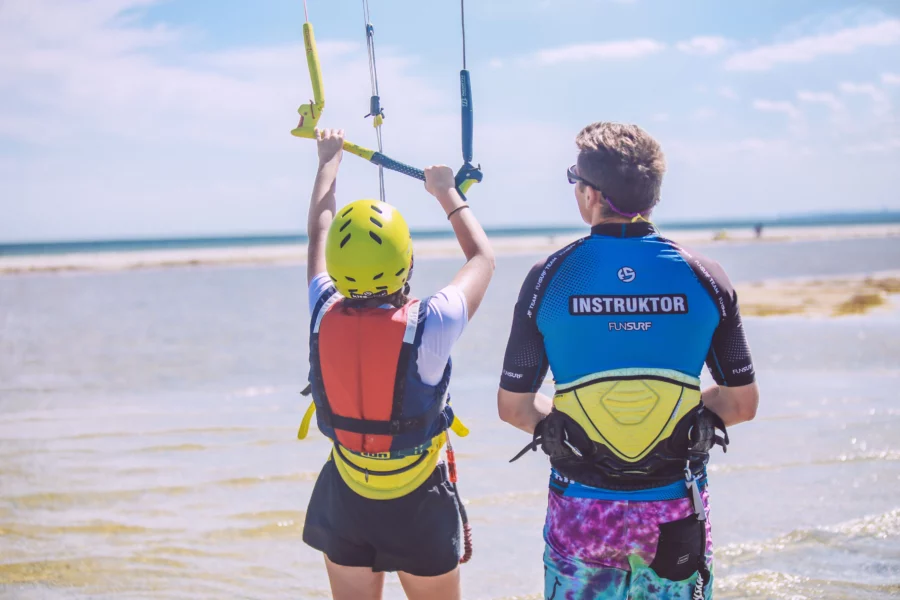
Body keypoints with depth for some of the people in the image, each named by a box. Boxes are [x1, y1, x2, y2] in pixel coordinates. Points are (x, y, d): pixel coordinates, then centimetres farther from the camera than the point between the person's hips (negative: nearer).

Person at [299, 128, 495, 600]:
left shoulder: (324, 318, -14)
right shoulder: (429, 326, -22)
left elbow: (318, 231, 5)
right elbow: (483, 258, -2)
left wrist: (329, 160, 21)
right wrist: (446, 193, 12)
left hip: (345, 502, 3)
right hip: (418, 507, -3)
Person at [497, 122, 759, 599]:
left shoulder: (549, 278, -7)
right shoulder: (702, 276, -4)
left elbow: (513, 406, -2)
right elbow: (742, 403, 0)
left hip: (581, 510, 0)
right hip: (677, 510, 1)